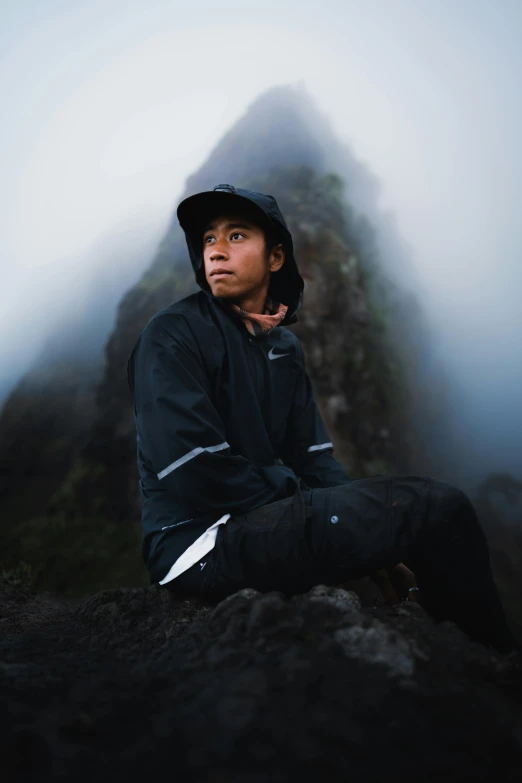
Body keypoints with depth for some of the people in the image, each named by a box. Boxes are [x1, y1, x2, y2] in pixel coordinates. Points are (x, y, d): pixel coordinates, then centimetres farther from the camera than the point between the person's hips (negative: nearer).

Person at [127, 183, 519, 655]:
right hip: (198, 538, -8)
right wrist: (298, 501, -13)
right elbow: (192, 471, -19)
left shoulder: (285, 347, 13)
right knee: (438, 507, -18)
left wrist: (367, 523, -5)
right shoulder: (173, 335, -9)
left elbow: (314, 458, 10)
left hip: (264, 520, 8)